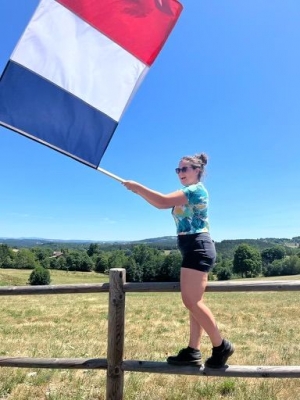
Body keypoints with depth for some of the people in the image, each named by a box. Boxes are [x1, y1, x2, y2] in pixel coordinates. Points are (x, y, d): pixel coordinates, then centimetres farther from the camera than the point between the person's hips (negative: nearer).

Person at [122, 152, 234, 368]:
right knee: (194, 302, 9)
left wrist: (137, 187, -13)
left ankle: (221, 346, 2)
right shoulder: (191, 193, 23)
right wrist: (140, 191, 4)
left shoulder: (196, 189, -9)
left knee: (191, 301, -10)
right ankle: (193, 351, 15)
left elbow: (163, 201, -21)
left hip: (197, 247, -11)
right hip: (196, 248, 11)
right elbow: (166, 203, 14)